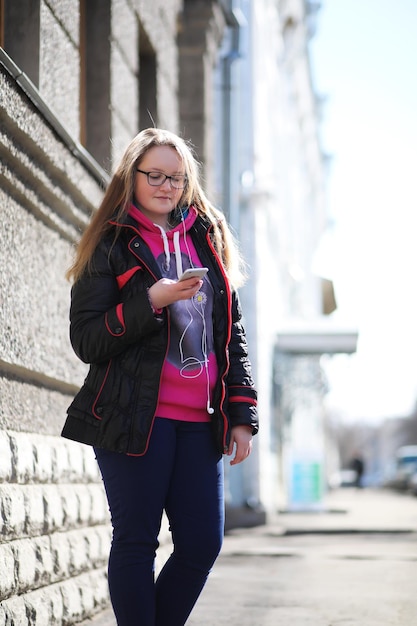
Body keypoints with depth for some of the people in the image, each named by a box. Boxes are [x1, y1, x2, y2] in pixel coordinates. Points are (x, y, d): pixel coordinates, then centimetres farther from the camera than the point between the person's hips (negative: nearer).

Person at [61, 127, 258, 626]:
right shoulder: (111, 244, 3)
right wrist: (151, 301, -17)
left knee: (202, 543, 1)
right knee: (137, 541, -3)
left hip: (199, 421, 5)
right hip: (135, 417, -4)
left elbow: (232, 334, 17)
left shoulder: (208, 242, 17)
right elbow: (85, 340, -5)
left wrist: (241, 413, 9)